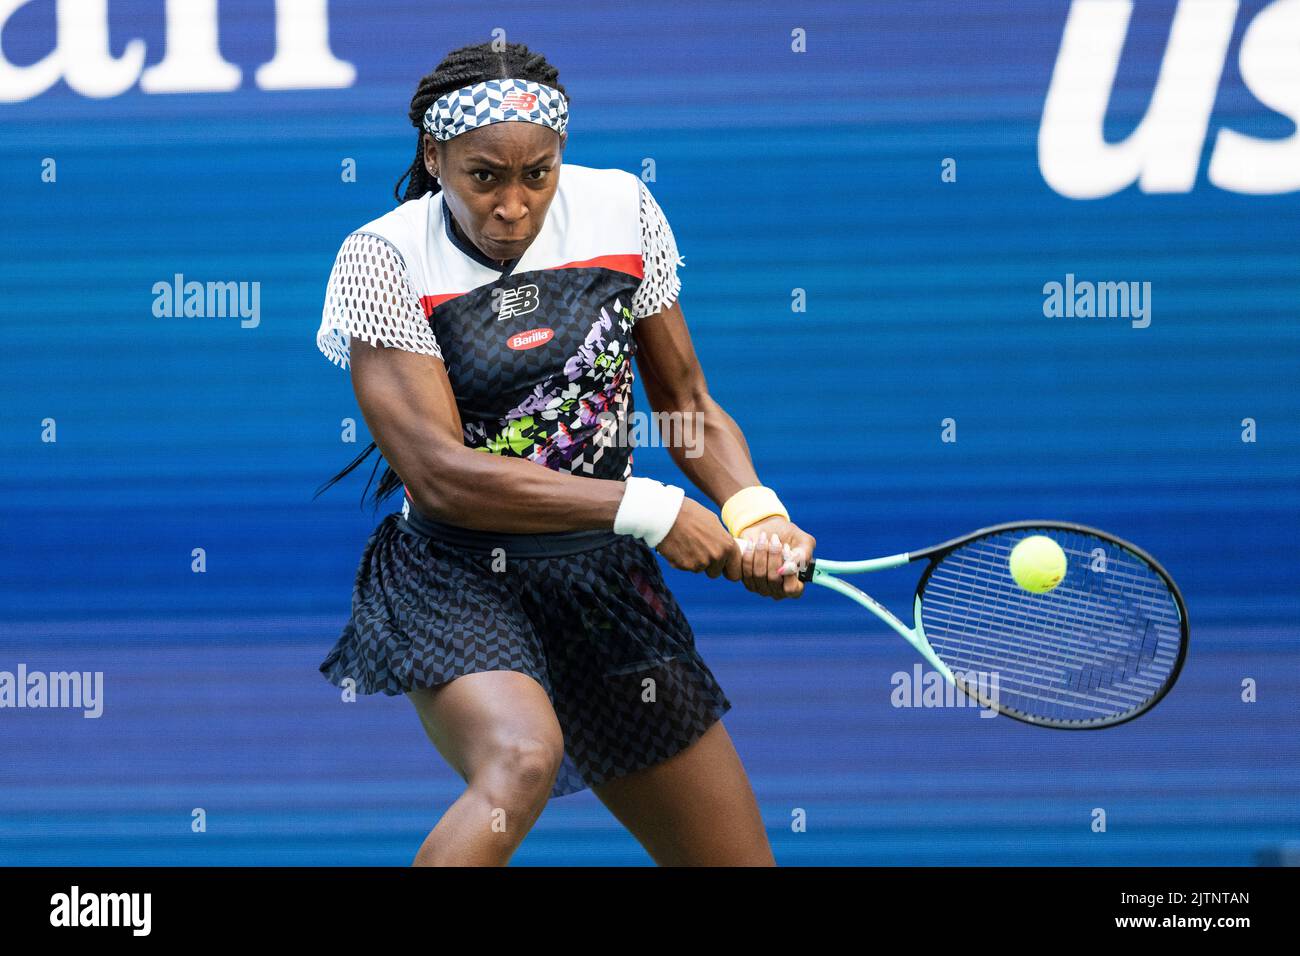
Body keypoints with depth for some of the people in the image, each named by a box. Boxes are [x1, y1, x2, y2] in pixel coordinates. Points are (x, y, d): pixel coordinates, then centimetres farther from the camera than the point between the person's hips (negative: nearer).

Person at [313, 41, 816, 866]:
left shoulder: (622, 211, 1)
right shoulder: (382, 260, -11)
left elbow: (687, 403, 10)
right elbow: (438, 473, -18)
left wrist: (755, 512, -10)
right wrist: (647, 509, -21)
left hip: (608, 583, 5)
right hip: (459, 581, -5)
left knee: (738, 859, 3)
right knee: (521, 763, -36)